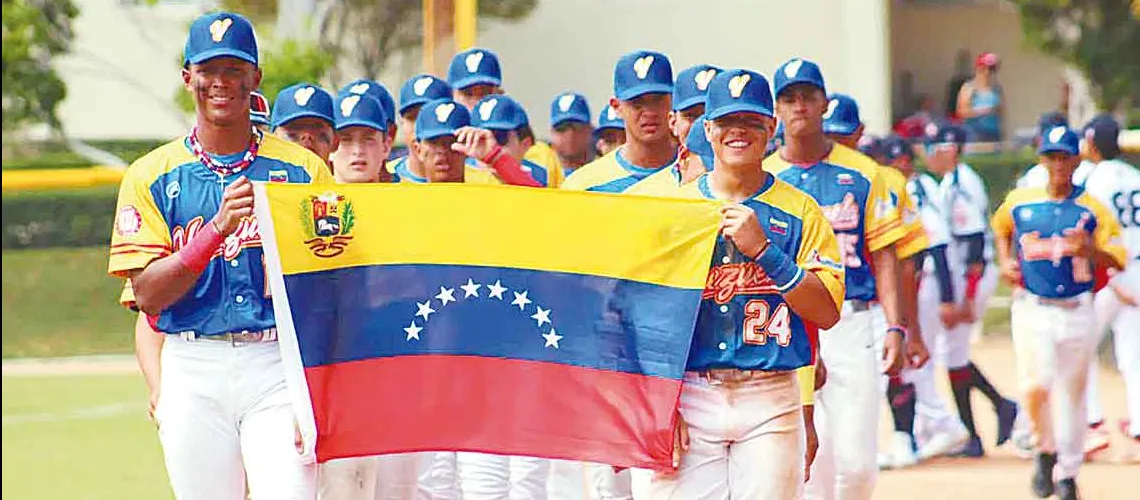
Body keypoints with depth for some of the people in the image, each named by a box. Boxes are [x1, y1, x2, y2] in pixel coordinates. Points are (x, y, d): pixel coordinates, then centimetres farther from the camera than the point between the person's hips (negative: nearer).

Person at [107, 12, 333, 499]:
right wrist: (218, 227, -16)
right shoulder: (151, 176, 7)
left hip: (281, 365, -1)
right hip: (192, 373, 1)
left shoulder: (303, 169, 8)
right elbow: (148, 294, -2)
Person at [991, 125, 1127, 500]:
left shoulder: (1092, 209, -1)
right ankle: (1045, 450, 8)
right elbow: (1000, 228, 25)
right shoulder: (1019, 202, 3)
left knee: (1072, 393, 8)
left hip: (1077, 311, 0)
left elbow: (1118, 260, -3)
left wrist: (1090, 250, -22)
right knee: (1037, 385, -18)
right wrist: (1006, 261, 8)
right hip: (1032, 310, 0)